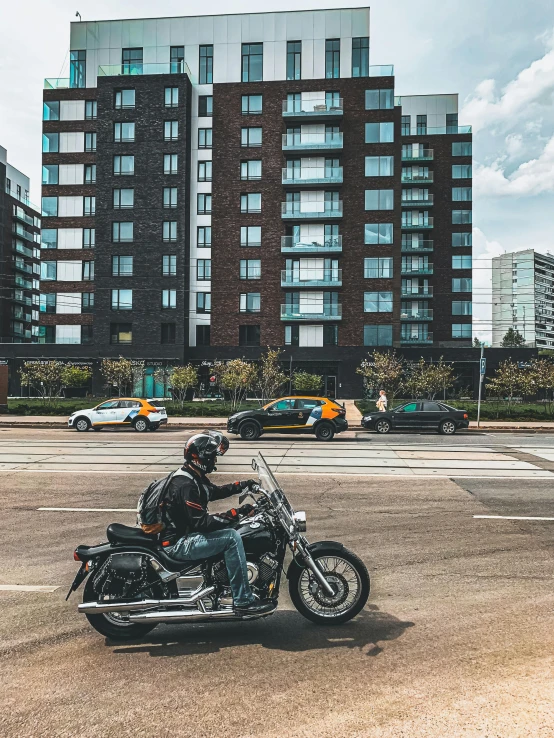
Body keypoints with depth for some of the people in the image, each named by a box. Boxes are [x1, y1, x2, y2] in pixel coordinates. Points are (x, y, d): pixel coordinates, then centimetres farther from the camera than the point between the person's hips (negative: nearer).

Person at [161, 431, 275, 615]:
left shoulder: (195, 476, 6)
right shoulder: (186, 485, -25)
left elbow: (214, 492, 23)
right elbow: (201, 523, -28)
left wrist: (242, 485, 12)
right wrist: (236, 513, -28)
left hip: (187, 533, 11)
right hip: (179, 544, -11)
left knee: (231, 528, 14)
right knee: (232, 537, -22)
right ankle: (243, 601, -17)